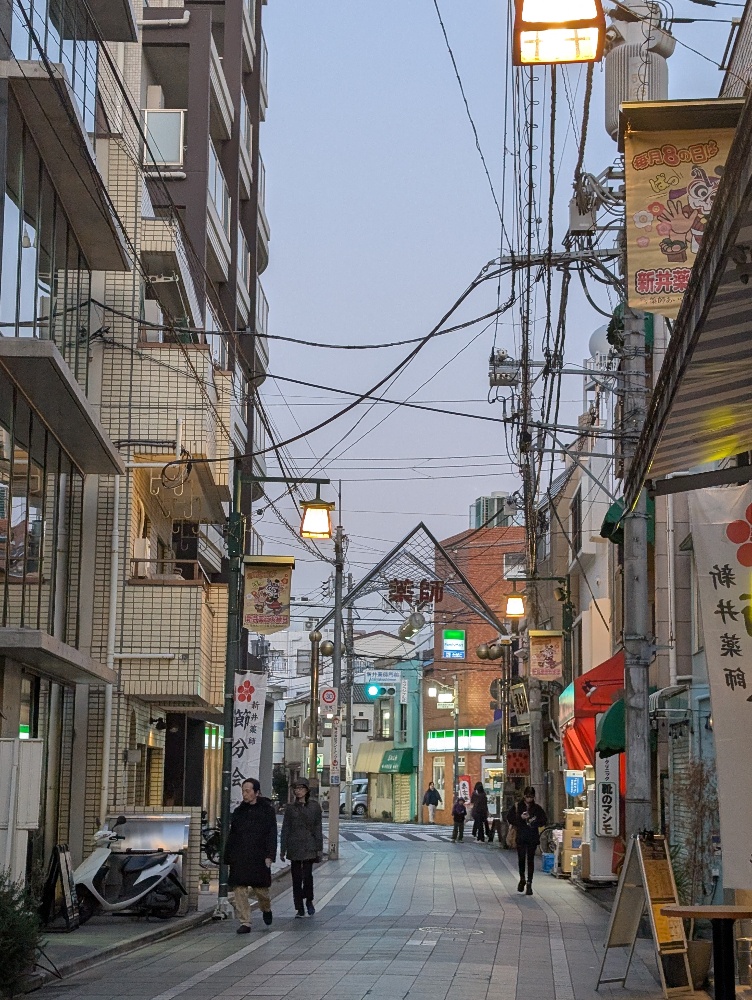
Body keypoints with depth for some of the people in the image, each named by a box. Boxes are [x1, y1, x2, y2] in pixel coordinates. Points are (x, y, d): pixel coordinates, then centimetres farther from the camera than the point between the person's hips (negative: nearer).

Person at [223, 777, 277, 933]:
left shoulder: (267, 810, 1)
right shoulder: (238, 812, 12)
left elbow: (272, 835, -3)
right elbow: (231, 836, 15)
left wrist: (269, 856, -12)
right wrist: (228, 858, 9)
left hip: (259, 858, -3)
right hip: (239, 859, 3)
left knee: (260, 890, 2)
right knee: (239, 891, -4)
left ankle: (266, 909, 34)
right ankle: (245, 922, 1)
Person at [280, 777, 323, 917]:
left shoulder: (314, 806, 4)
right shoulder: (291, 807, 6)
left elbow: (318, 828, 5)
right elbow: (285, 829, 7)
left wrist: (319, 848, 1)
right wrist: (283, 849, 4)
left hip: (309, 847, -1)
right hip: (294, 846, 1)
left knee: (307, 875, -11)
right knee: (296, 877, 2)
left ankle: (309, 901, 13)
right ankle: (299, 908, 9)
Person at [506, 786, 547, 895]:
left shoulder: (537, 808, 6)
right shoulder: (517, 806, 3)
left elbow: (544, 820, 8)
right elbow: (509, 818, 3)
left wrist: (535, 822, -10)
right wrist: (520, 818, -11)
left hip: (533, 837, 0)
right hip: (520, 837, 0)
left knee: (531, 859, 0)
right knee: (521, 858, -2)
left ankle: (529, 883, 5)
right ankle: (522, 879, 23)